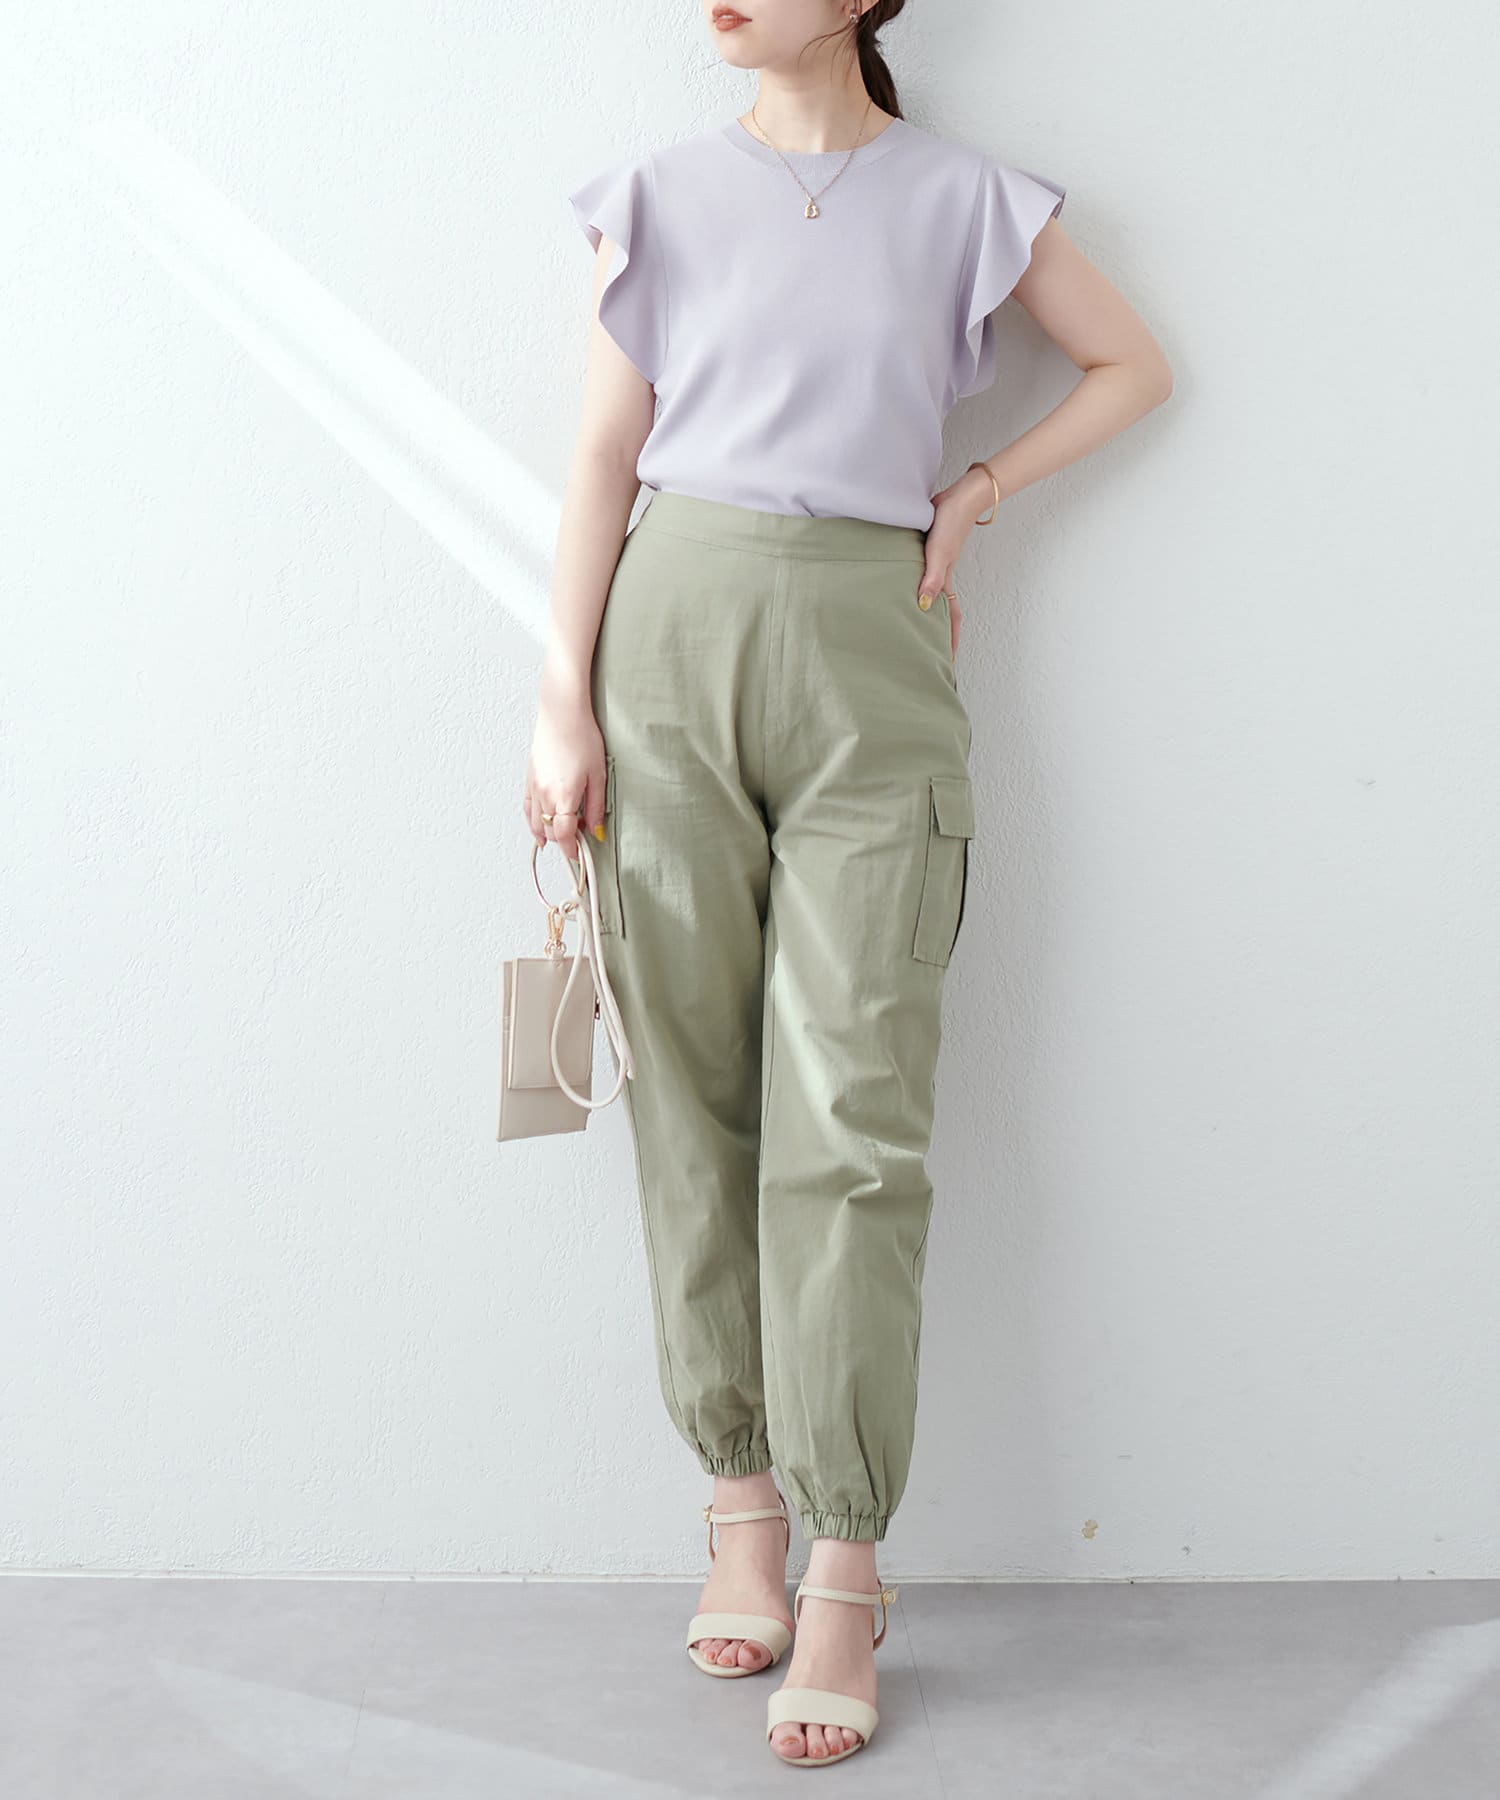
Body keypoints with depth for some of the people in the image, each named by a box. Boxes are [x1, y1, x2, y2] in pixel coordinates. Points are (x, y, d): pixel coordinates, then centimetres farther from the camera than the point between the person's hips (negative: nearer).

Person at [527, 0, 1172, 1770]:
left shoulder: (963, 198, 7)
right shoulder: (662, 192, 10)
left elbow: (1133, 364, 18)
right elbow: (605, 451, 5)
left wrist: (979, 493, 6)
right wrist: (566, 697, -2)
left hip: (866, 659, -1)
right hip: (674, 633, 2)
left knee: (852, 1114, -6)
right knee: (694, 1090, 2)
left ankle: (844, 1571, 0)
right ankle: (741, 1502, 13)